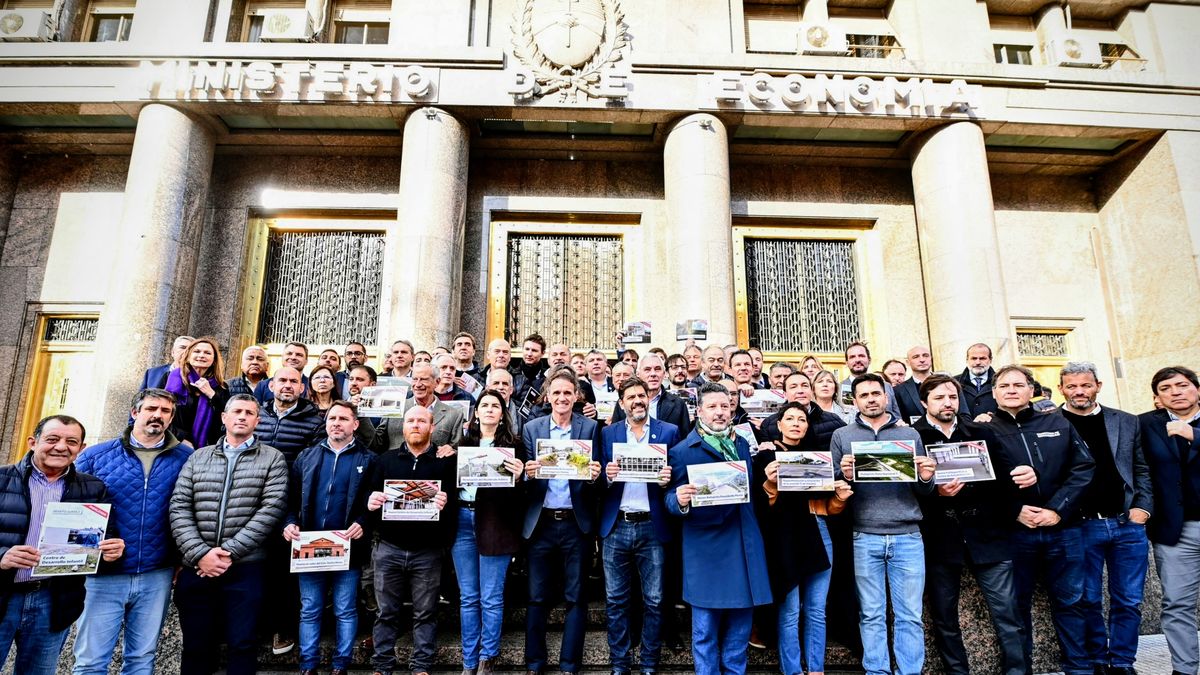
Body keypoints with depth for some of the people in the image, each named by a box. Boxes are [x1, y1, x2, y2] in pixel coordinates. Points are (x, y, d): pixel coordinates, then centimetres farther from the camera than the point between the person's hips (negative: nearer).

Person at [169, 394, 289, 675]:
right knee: (196, 646, 12)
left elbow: (272, 509, -8)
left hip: (246, 567, -3)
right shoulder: (198, 457, 11)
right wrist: (200, 553, -10)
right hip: (196, 567, 3)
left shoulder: (272, 458, 2)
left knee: (242, 645, 2)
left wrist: (230, 551, -13)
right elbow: (179, 508, 3)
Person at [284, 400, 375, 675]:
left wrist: (361, 523, -20)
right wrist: (290, 523, -9)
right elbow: (292, 498, 8)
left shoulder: (368, 460, 0)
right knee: (309, 611, 11)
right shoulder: (306, 457, 9)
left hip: (348, 548, -2)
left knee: (345, 611, 8)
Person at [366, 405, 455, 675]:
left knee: (425, 612, 7)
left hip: (427, 552, -1)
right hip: (389, 548, 2)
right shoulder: (386, 459, 10)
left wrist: (447, 502, -24)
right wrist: (370, 503, -14)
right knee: (387, 611, 11)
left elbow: (456, 499, -3)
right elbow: (370, 495, 8)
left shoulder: (445, 462, 3)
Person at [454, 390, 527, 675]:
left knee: (491, 598, 5)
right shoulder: (463, 442, 10)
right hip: (462, 521, 3)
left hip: (495, 523, -3)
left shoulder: (513, 444, 1)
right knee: (468, 597, 12)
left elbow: (520, 490, -3)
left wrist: (518, 476, -24)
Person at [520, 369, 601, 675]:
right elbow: (526, 475, 3)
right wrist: (529, 473, -19)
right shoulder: (531, 428, 4)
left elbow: (594, 472, -1)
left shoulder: (590, 427, 0)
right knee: (537, 597, 11)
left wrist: (594, 475, -22)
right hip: (540, 523, 1)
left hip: (576, 523, -1)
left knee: (575, 597, 9)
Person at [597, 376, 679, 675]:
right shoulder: (608, 433, 7)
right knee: (616, 600, 10)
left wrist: (667, 480, -19)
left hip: (652, 527, -1)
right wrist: (607, 476, -15)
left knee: (653, 601, 8)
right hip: (616, 527, 1)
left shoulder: (669, 431, 3)